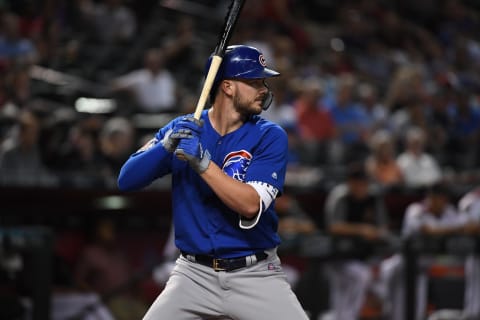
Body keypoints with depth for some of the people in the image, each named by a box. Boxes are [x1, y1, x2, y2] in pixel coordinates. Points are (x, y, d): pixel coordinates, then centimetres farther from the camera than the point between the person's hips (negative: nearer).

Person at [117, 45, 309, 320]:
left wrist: (201, 162, -24)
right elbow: (127, 180, -4)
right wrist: (167, 145, -19)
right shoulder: (183, 129, 2)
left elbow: (251, 205, -17)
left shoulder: (270, 136, -5)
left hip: (256, 276, -1)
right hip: (195, 274, 1)